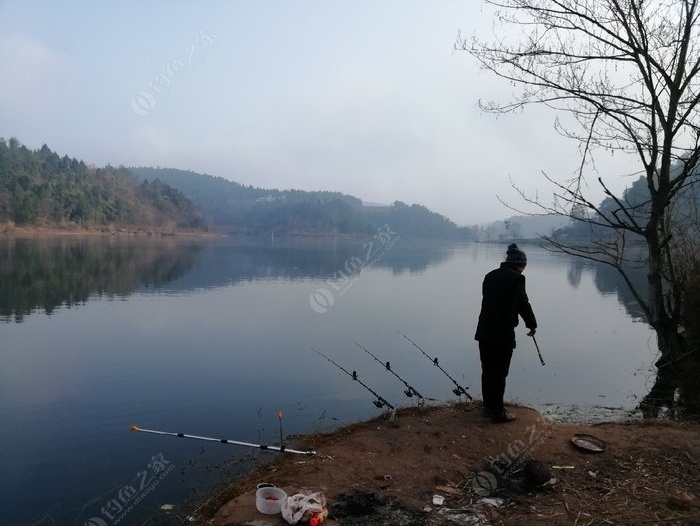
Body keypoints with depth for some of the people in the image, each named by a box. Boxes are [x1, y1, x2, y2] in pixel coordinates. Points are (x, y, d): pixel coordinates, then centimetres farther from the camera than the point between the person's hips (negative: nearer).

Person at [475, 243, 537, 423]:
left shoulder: (490, 276, 12)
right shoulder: (516, 278, -8)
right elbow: (523, 304, -4)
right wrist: (532, 325, 11)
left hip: (484, 331, 7)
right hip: (503, 333, -7)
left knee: (487, 371, 14)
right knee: (499, 373, 1)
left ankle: (488, 407, 24)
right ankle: (497, 412, 8)